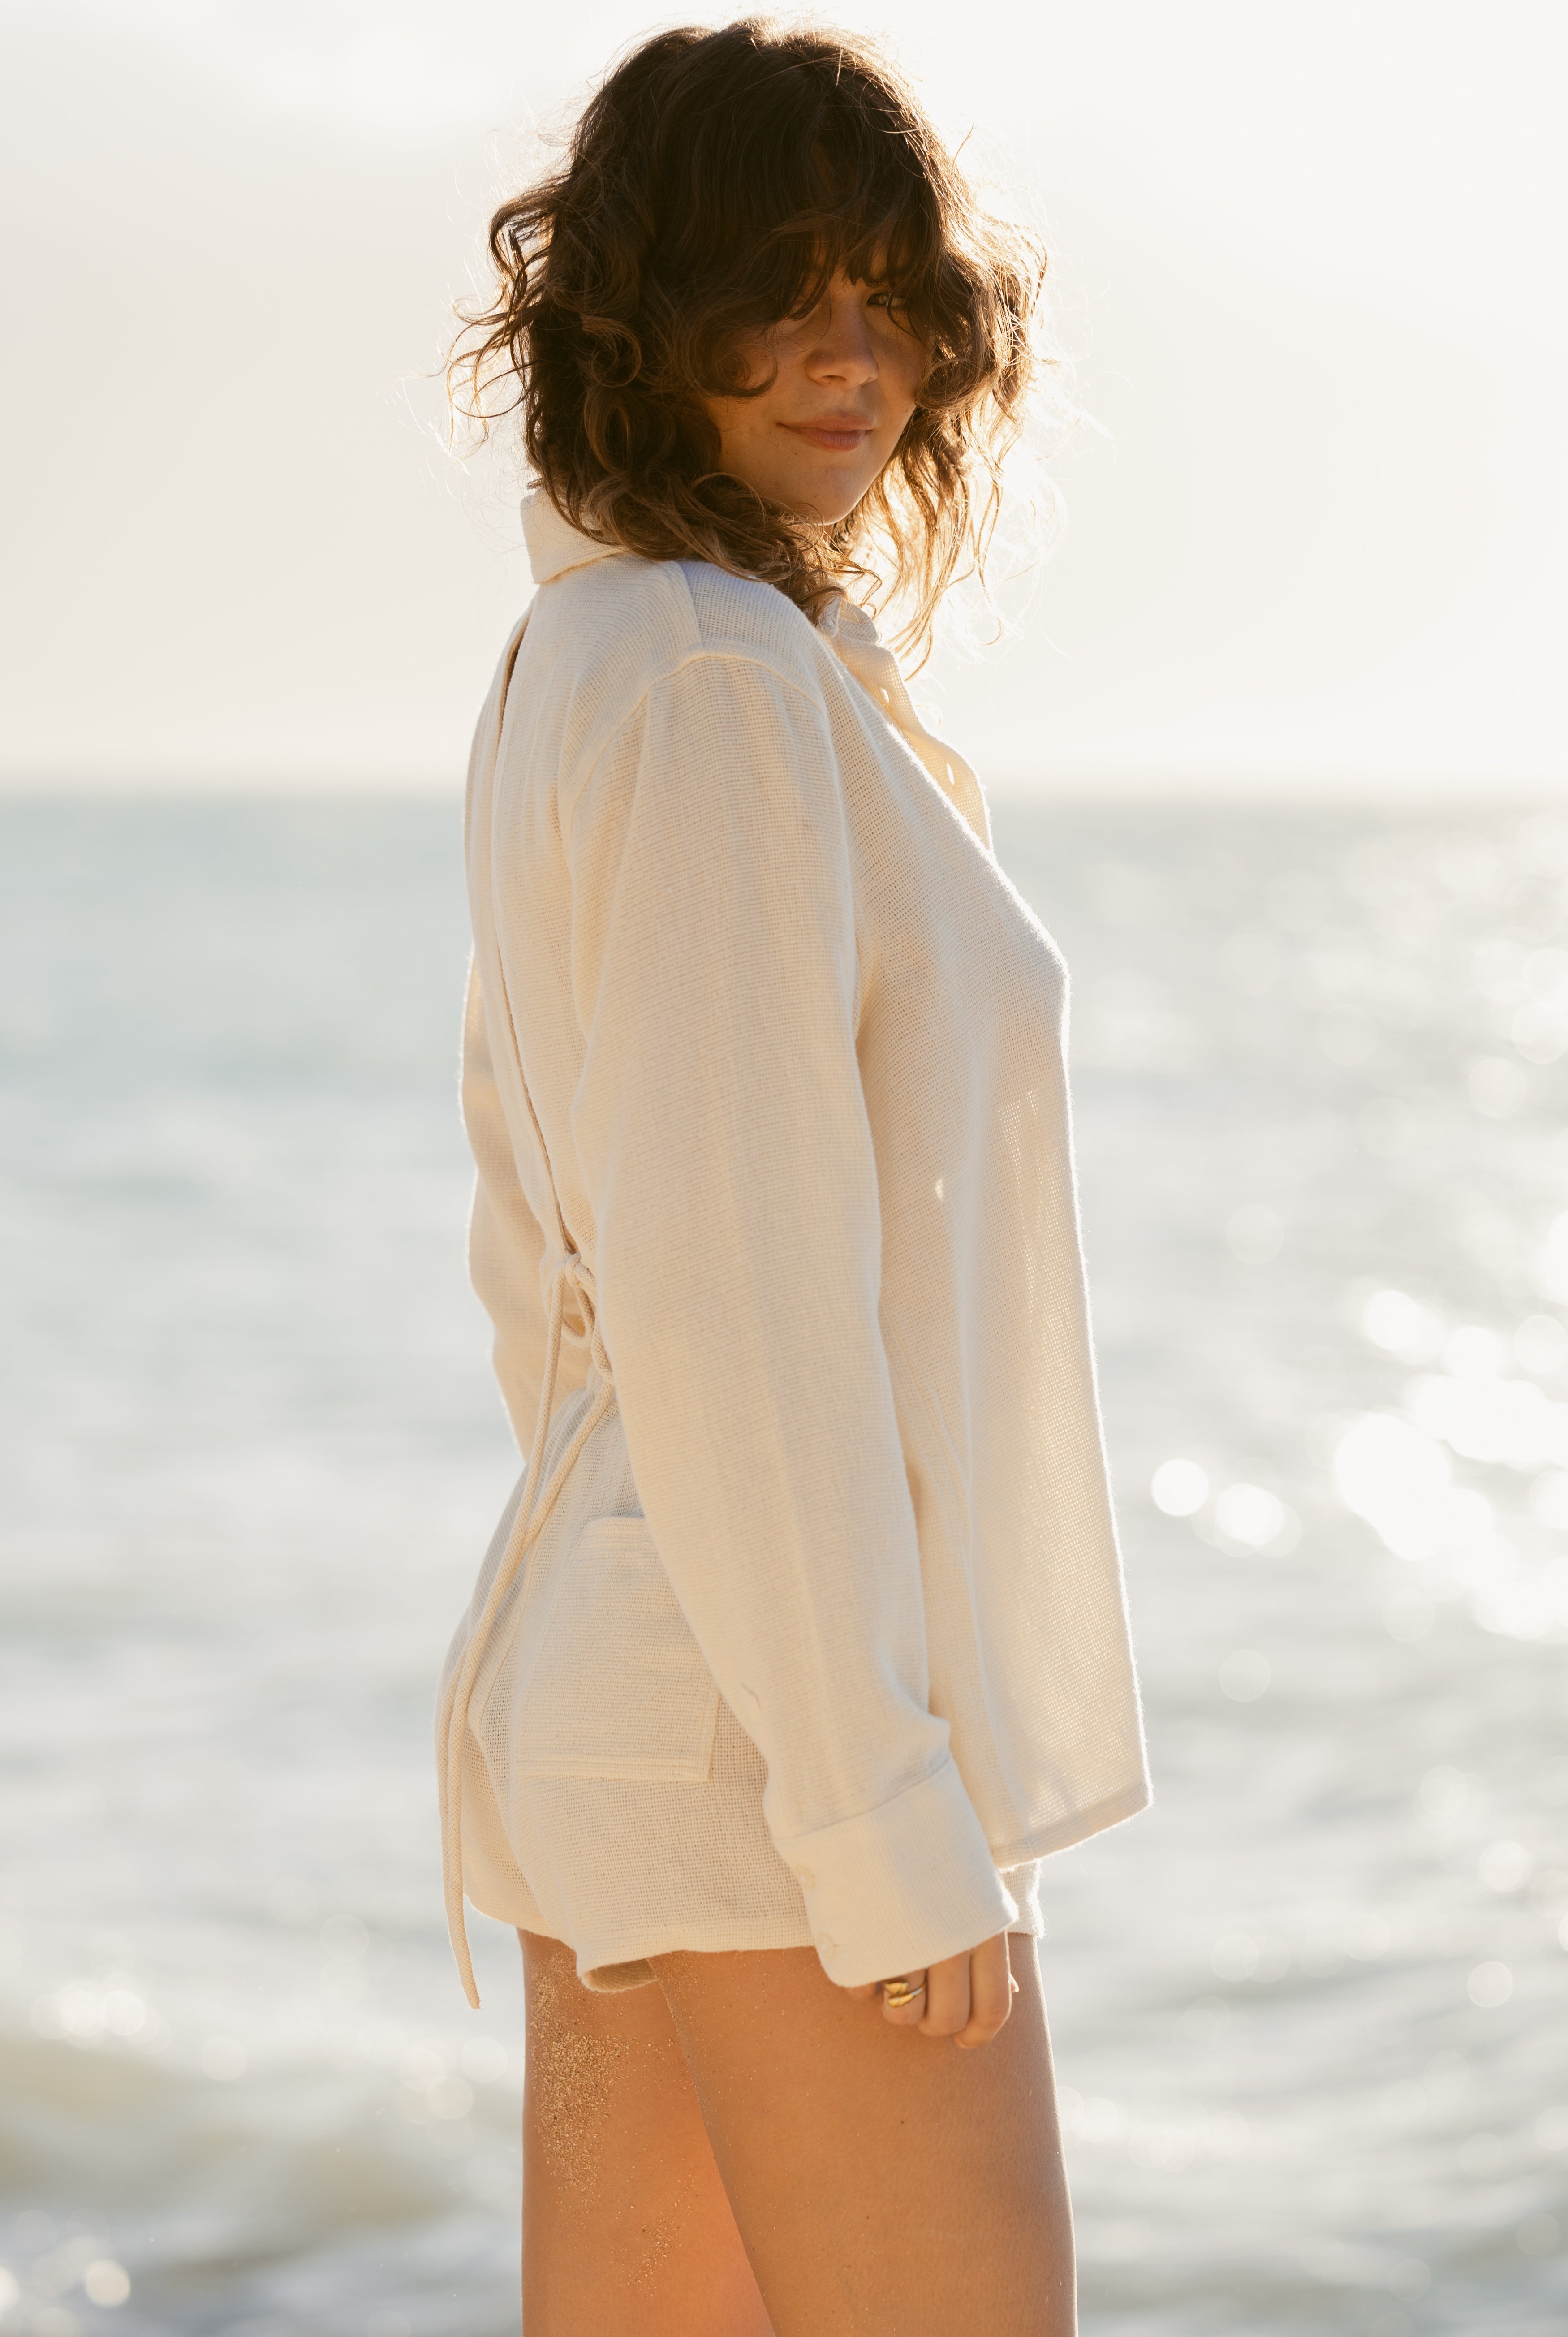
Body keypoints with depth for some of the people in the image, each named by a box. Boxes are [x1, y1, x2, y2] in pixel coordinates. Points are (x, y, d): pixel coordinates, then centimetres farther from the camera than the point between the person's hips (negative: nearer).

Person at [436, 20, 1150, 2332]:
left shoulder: (579, 669, 14)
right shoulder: (721, 684, -16)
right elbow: (732, 1283, -22)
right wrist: (888, 1811, -21)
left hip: (612, 1687, 10)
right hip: (788, 1719, -10)